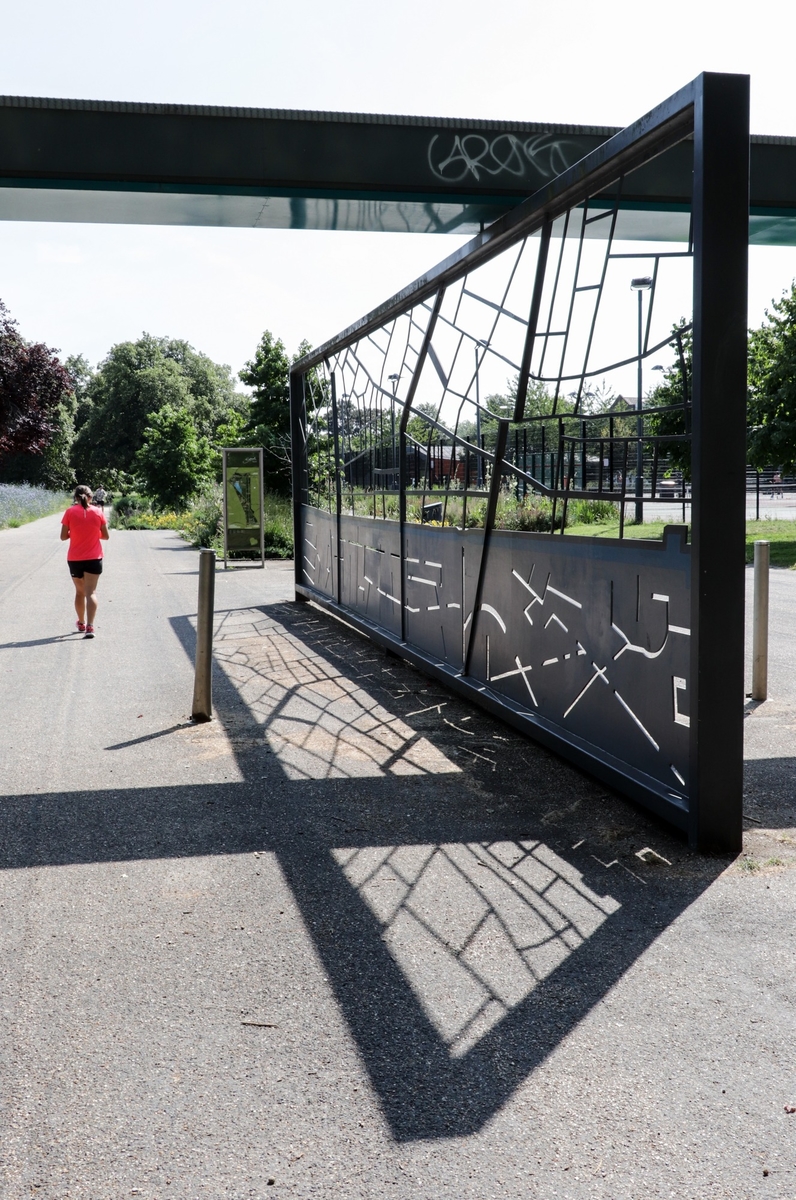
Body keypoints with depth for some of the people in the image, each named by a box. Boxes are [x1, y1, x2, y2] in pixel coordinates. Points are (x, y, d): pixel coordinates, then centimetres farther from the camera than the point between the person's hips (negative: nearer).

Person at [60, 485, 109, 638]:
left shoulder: (70, 512, -6)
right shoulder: (98, 512, -4)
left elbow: (63, 536, -6)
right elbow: (106, 536, 0)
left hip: (74, 558, 1)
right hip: (94, 558, -1)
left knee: (80, 591, 17)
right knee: (91, 592, -4)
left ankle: (81, 624, 29)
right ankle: (90, 626, -18)